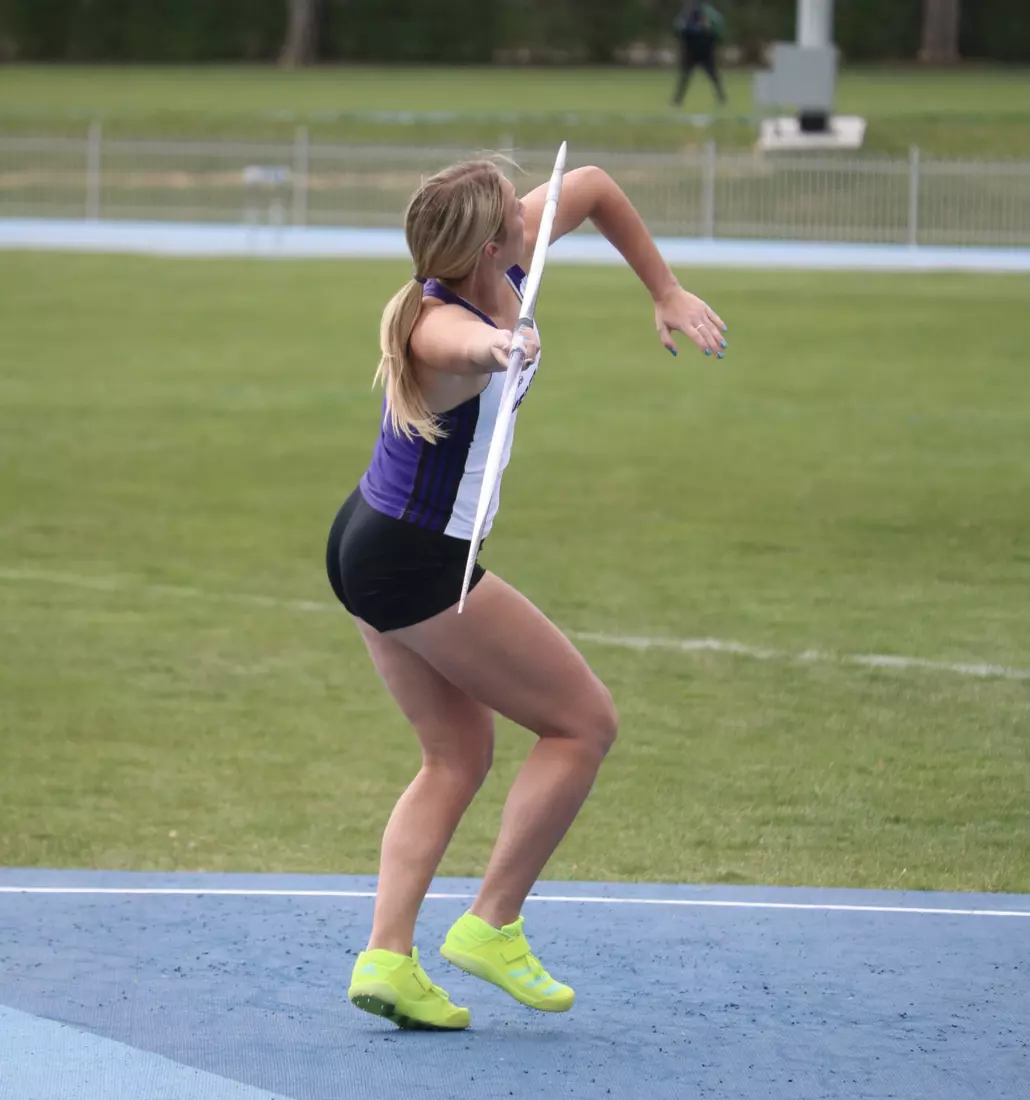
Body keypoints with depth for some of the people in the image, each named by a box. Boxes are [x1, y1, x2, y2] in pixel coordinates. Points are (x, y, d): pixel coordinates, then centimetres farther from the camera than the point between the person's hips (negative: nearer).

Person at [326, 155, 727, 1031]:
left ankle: (388, 957, 6)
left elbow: (593, 188, 10)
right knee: (586, 722, 2)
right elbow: (461, 344, -59)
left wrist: (667, 292, 9)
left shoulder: (504, 267, -7)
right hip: (421, 564, -9)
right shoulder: (442, 331, -32)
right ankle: (491, 927, 5)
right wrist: (495, 348, -82)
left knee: (460, 754, 16)